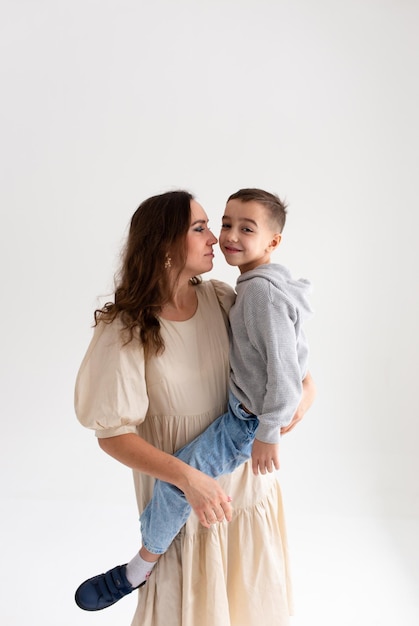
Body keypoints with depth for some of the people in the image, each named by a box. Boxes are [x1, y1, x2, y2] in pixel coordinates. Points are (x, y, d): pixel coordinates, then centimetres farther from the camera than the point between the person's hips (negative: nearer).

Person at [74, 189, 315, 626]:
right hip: (181, 492, -4)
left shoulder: (221, 299, -8)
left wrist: (304, 386, -13)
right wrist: (188, 478, -30)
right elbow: (113, 434, -19)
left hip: (246, 474, 5)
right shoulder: (126, 331, -20)